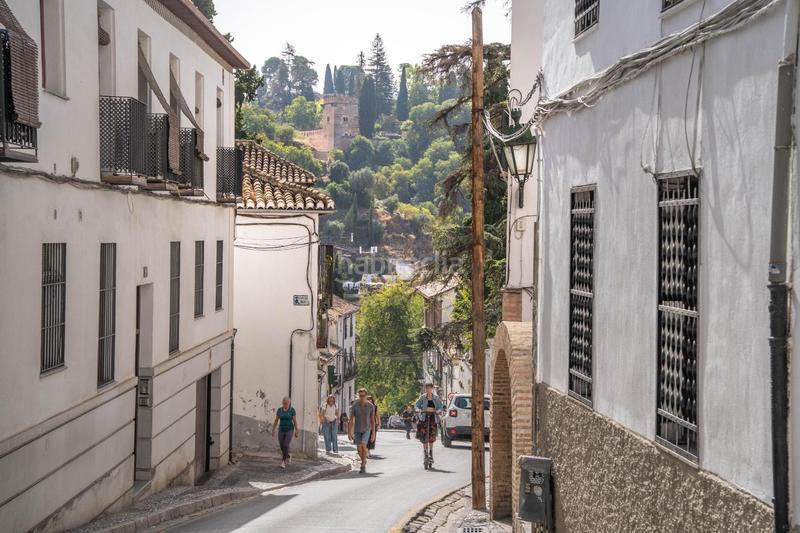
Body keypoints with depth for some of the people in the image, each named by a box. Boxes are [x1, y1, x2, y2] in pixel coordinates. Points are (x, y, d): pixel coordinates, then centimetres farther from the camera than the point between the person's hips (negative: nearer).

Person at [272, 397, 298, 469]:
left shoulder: (292, 410, -8)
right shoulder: (279, 410, 0)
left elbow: (295, 421, -5)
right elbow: (276, 420, 6)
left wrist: (296, 432, -5)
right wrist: (273, 430, 3)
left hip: (289, 431, -3)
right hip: (281, 430, 3)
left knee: (286, 446, -18)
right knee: (282, 447, 8)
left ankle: (283, 462, -8)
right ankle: (288, 455, 40)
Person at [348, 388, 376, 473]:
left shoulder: (371, 406, -8)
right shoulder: (354, 405, -9)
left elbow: (372, 420, 0)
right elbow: (351, 419, -6)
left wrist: (373, 433, -1)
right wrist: (349, 432, -10)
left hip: (366, 429, -2)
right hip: (357, 430, 2)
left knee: (363, 445, -22)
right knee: (359, 449, 4)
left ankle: (363, 465, -12)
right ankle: (364, 462, 33)